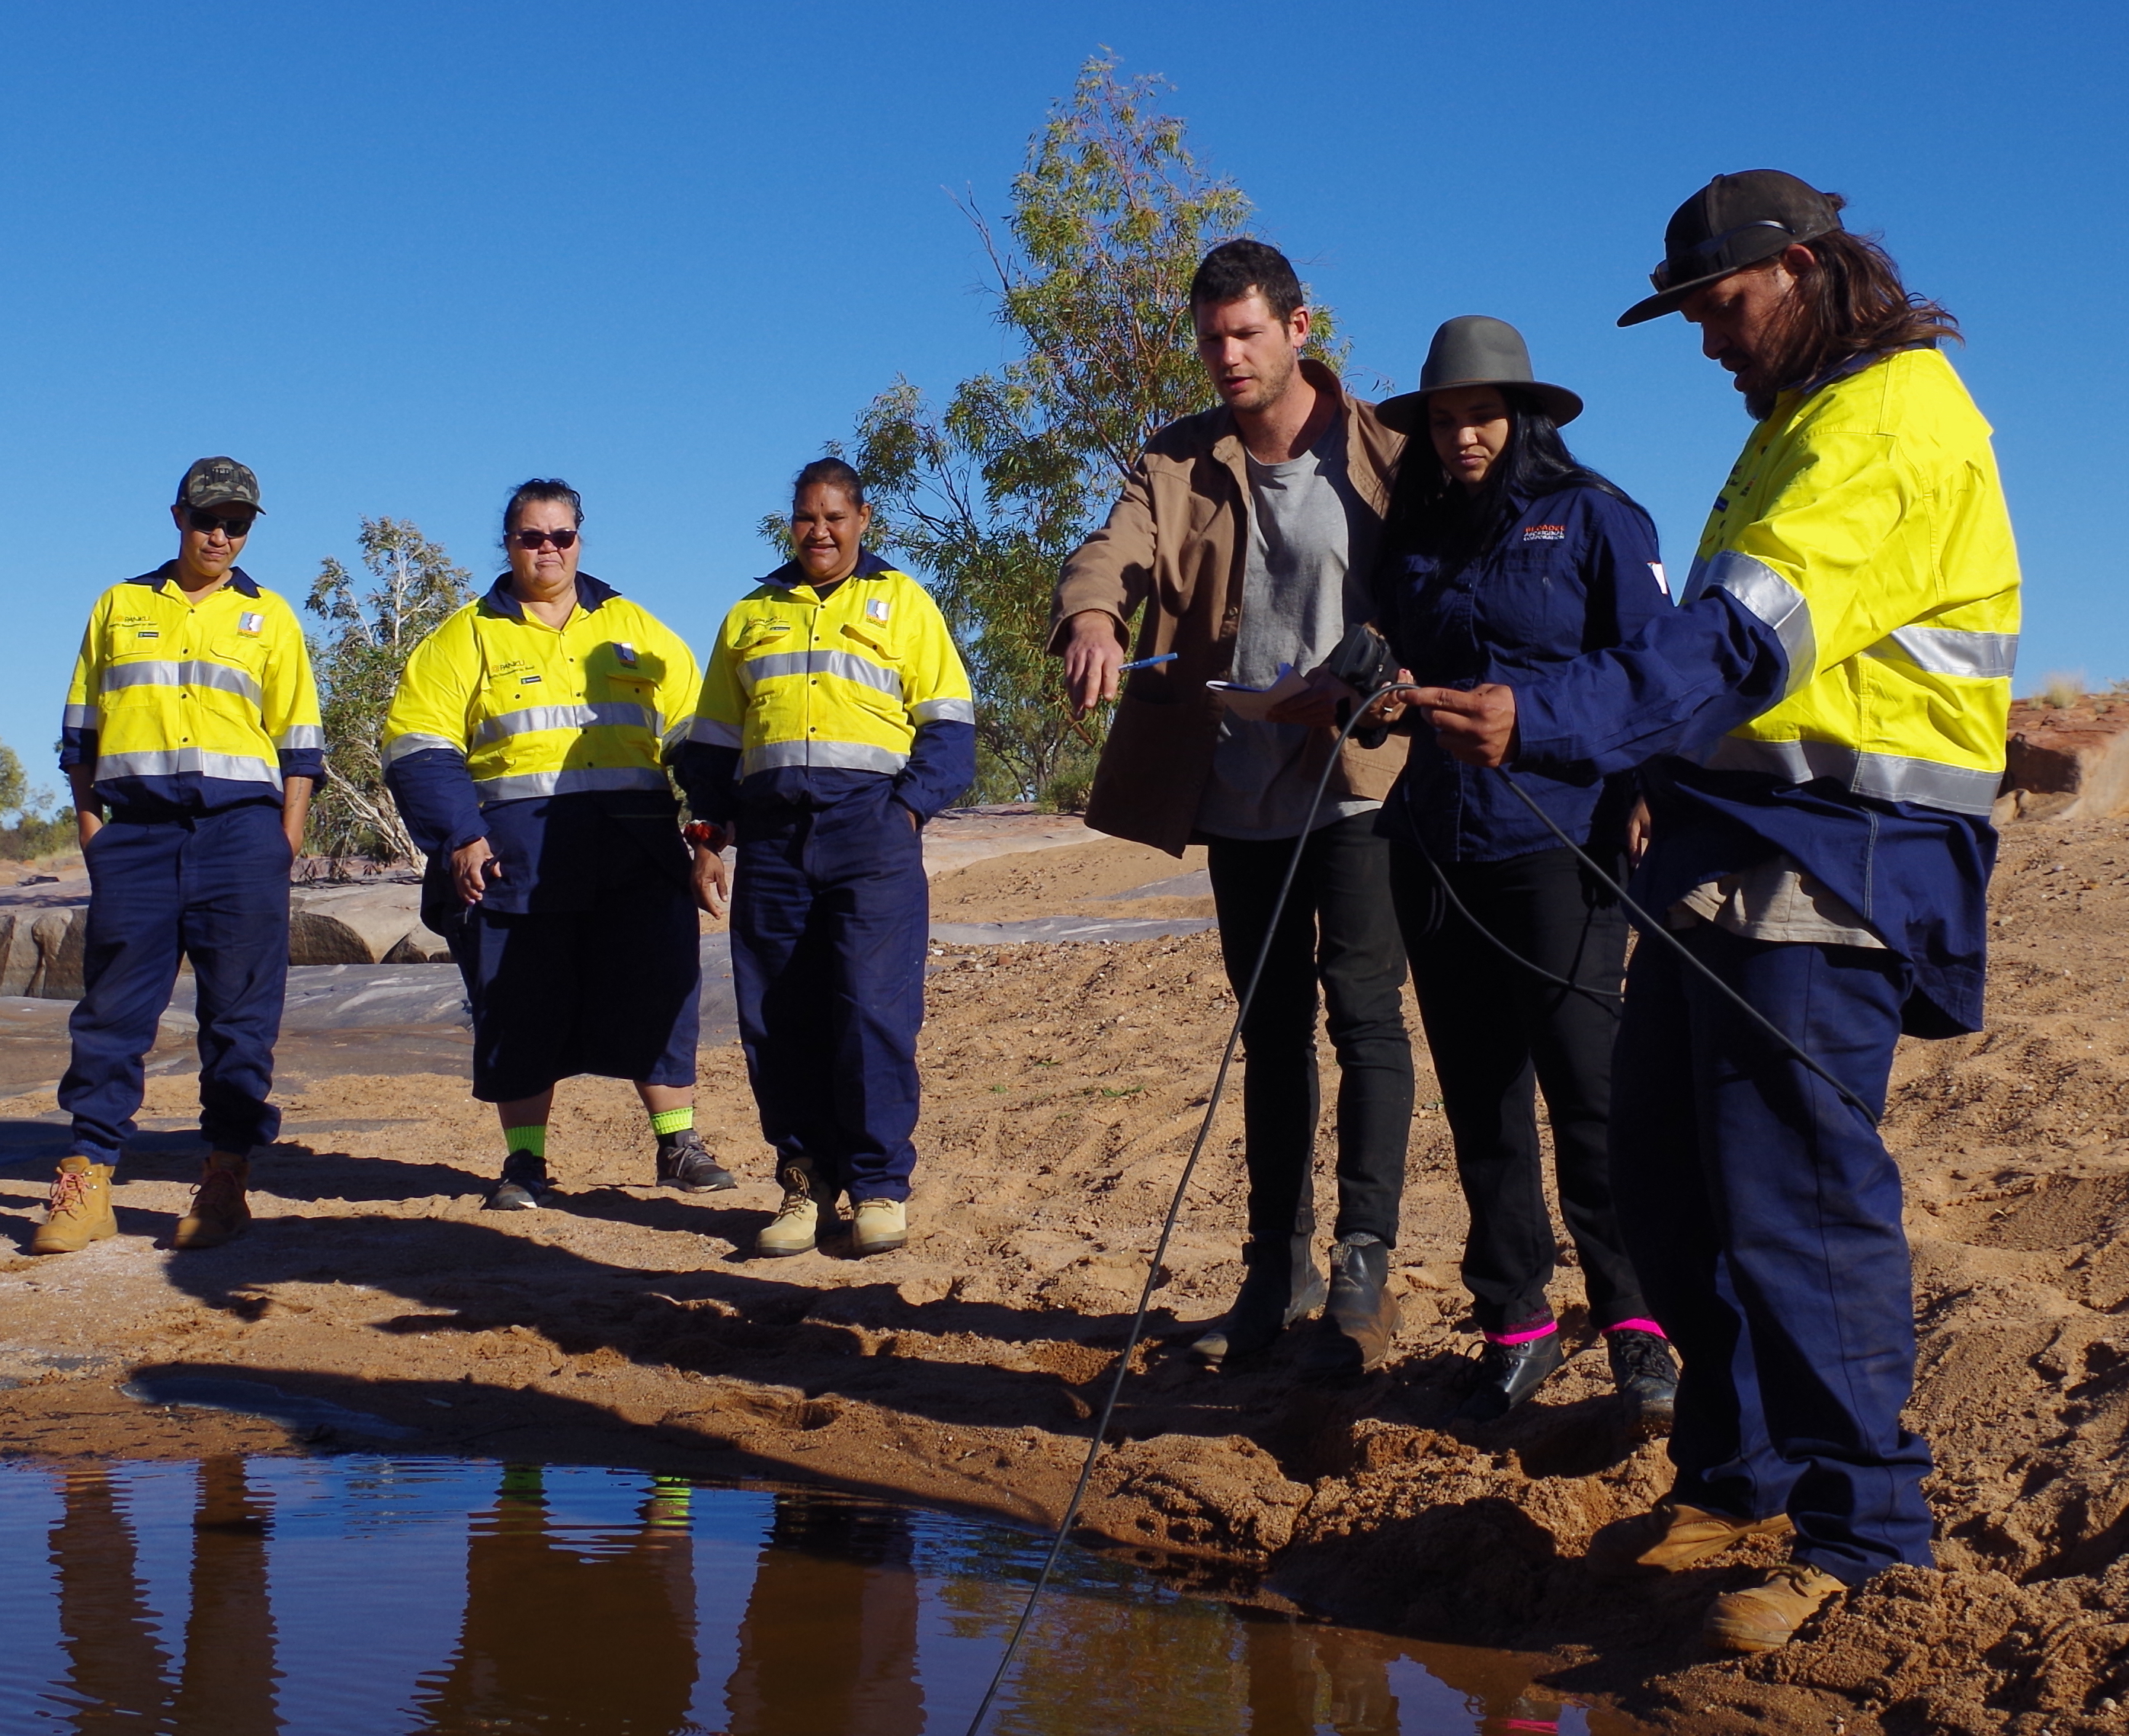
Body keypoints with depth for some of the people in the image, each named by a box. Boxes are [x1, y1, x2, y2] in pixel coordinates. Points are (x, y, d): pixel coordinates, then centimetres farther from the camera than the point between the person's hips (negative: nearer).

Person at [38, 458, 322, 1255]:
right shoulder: (119, 606, 16)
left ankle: (226, 1182, 3)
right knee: (113, 1006, -2)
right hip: (135, 824, 1)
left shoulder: (269, 616, 14)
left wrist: (287, 835, 1)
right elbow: (80, 725, 17)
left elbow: (299, 740, 11)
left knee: (239, 1011, -2)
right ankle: (88, 1180, 2)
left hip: (239, 823, -1)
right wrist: (88, 820, 6)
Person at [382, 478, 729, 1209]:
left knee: (659, 996, -2)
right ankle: (525, 1162, 13)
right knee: (520, 1011, 2)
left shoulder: (637, 631, 15)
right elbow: (417, 745, 2)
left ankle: (679, 1145, 9)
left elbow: (692, 732, 16)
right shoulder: (465, 639, 9)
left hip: (635, 854, 1)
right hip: (516, 856, -1)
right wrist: (458, 838, -10)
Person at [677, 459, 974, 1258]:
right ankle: (807, 1179, 10)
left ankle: (881, 1184, -3)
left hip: (870, 829, -4)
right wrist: (709, 835, 10)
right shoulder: (750, 616, 22)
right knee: (777, 1018, 1)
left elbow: (948, 725, 5)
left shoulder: (899, 601, 12)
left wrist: (909, 807, -9)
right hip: (773, 833, 4)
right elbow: (713, 740, 22)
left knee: (874, 1010, -10)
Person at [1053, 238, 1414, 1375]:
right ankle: (1277, 1269, 20)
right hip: (1238, 793, 4)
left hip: (1358, 780, -4)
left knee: (1364, 1015, -6)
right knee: (1270, 1028, 11)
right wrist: (1091, 616, -33)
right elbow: (1114, 550, -9)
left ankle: (1362, 1276, -1)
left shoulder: (1385, 458, -1)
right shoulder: (1178, 464, 8)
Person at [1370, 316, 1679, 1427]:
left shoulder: (1590, 517, 2)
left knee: (1585, 1081, -8)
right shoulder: (1412, 536, 16)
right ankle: (1514, 1323, 15)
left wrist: (1647, 799, -13)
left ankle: (1633, 1321, 3)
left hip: (1559, 843, -5)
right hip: (1436, 850, 5)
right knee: (1478, 1093, 6)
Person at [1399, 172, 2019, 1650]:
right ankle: (1738, 1475, 24)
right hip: (1730, 848, 10)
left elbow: (1747, 640, -25)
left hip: (1828, 863, -10)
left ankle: (1861, 1529, 4)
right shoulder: (1801, 422, 23)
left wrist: (1545, 720, -34)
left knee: (1796, 1195, -8)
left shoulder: (1893, 417, -11)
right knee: (1673, 1180, 11)